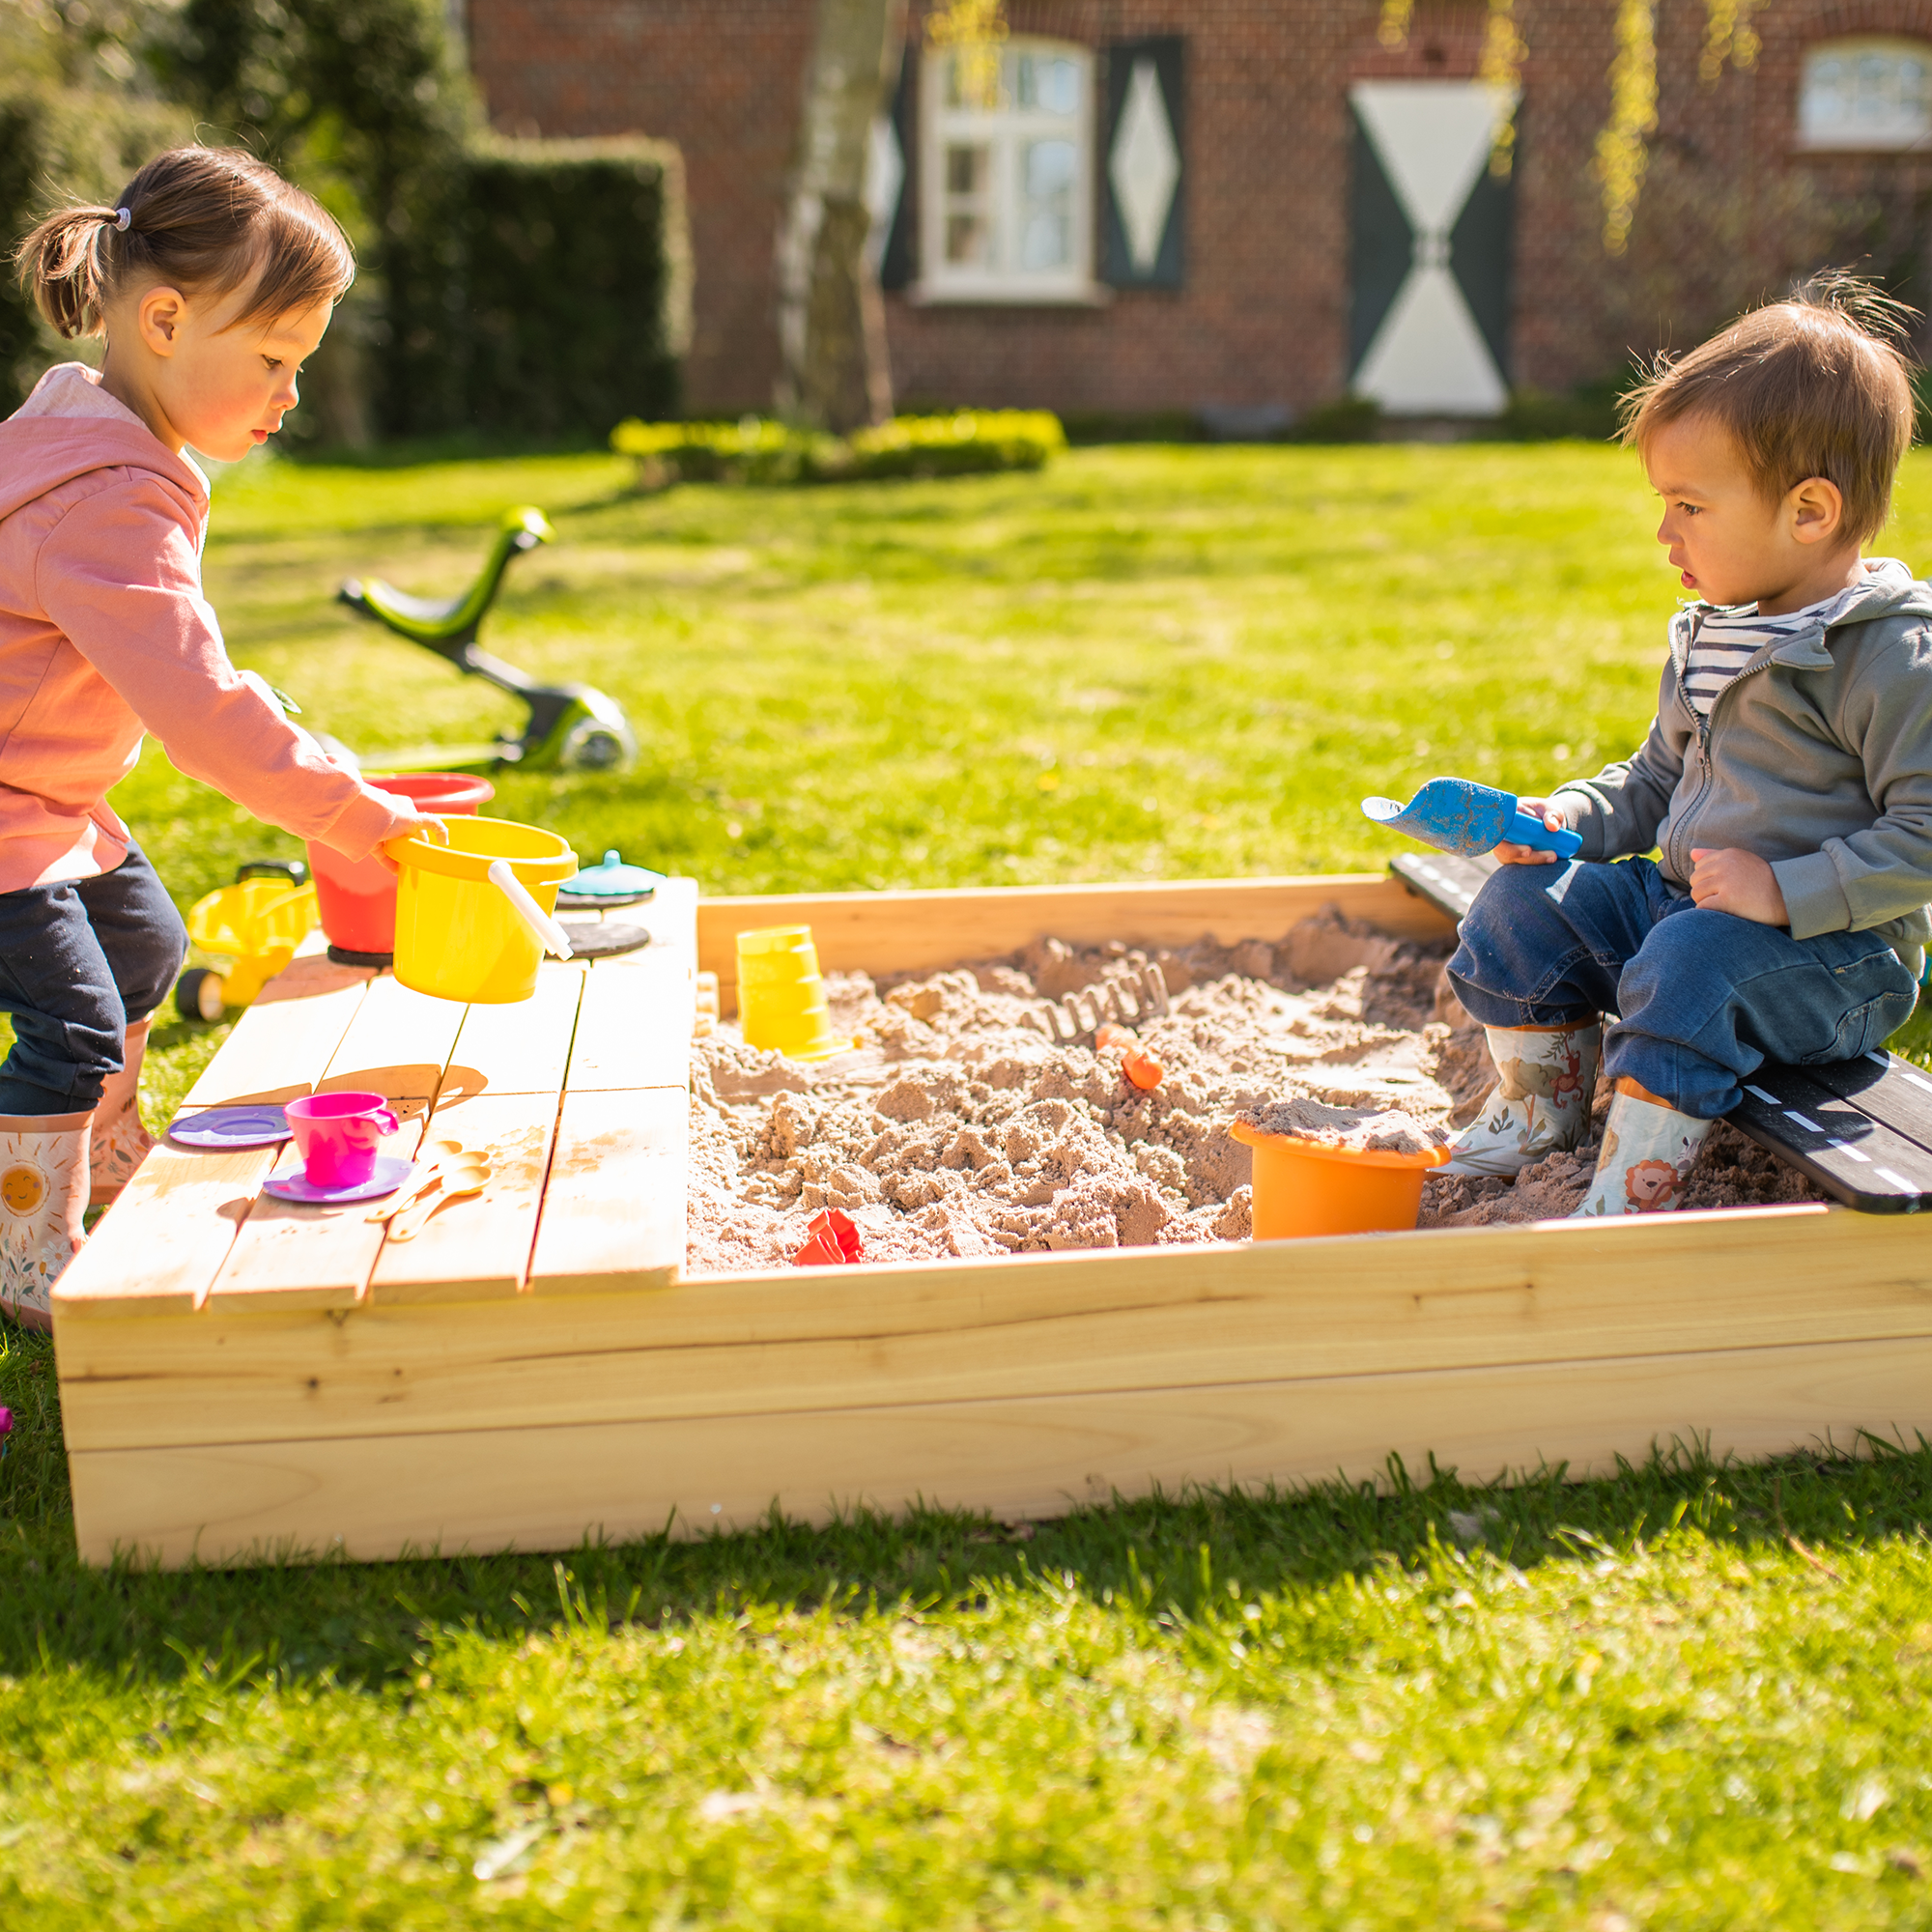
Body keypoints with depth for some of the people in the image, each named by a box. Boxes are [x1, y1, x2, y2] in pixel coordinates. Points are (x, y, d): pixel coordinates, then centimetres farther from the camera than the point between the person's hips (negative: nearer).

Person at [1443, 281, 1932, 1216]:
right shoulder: (1709, 637, 10)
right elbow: (1658, 780, 22)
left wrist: (1786, 891, -28)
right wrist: (1570, 816, 3)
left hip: (1833, 950, -9)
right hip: (1680, 897, 9)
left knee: (1687, 962, -35)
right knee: (1520, 902, 3)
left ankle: (1630, 1194, -27)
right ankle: (1541, 1110, 18)